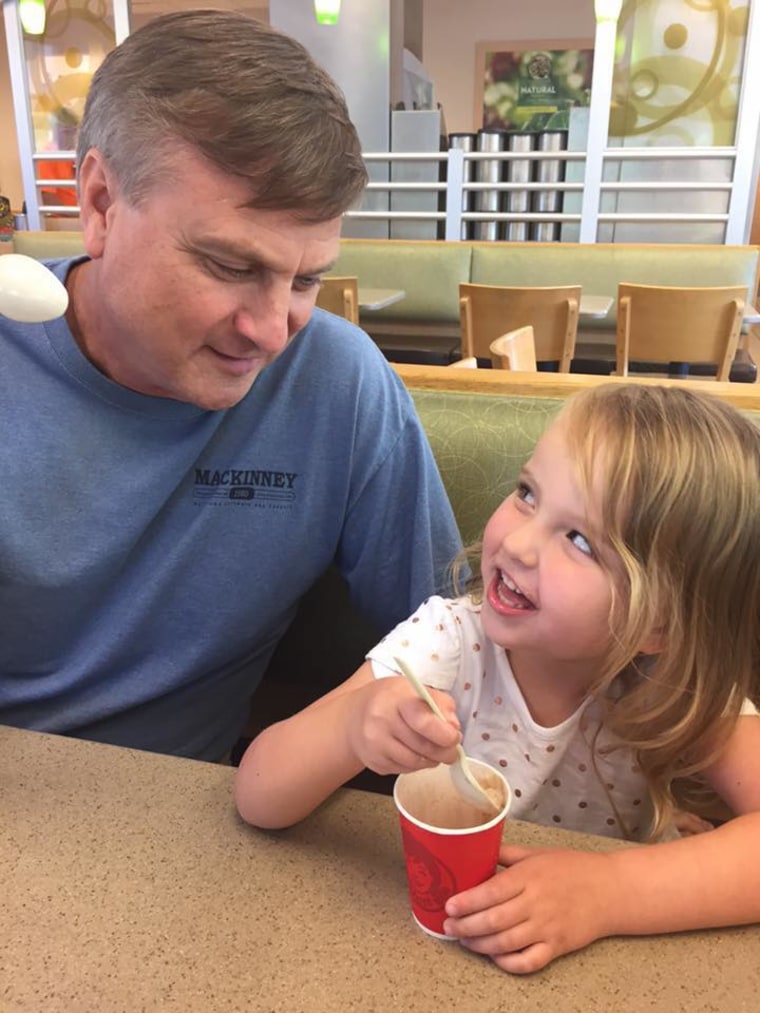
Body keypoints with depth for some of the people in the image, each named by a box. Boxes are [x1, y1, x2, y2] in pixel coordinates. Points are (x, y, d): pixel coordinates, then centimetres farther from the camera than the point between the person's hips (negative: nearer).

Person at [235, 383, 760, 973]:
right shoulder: (447, 642, -20)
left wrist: (607, 891, -36)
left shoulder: (681, 688, -18)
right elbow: (259, 798, -22)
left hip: (605, 968, 1)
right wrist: (351, 726, -40)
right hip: (432, 953, 0)